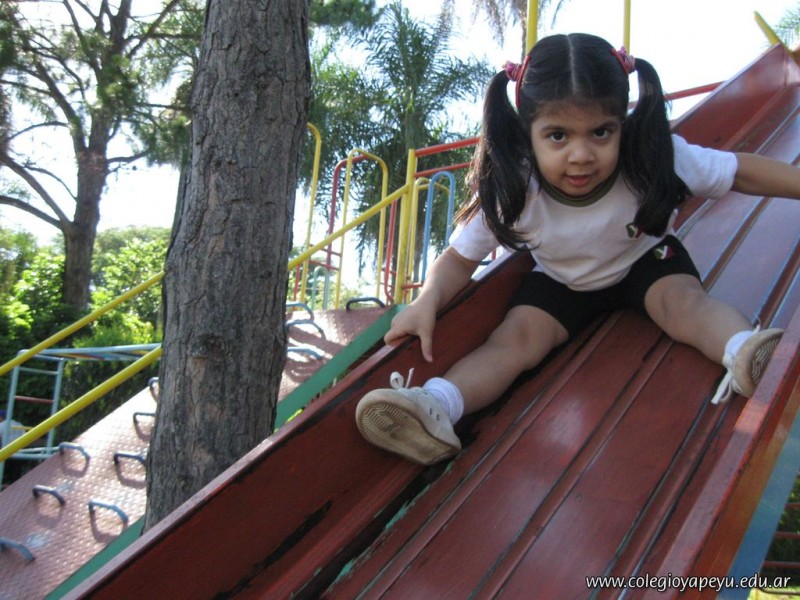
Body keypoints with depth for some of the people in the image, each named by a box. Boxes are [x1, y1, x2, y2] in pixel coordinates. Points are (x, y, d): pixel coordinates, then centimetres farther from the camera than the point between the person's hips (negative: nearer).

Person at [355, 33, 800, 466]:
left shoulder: (653, 161, -30)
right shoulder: (511, 191, -31)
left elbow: (742, 172, -18)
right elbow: (460, 258, -22)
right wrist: (428, 301, -41)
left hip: (644, 259, 2)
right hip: (562, 281, -2)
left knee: (683, 299, -28)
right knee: (518, 333, -23)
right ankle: (436, 408, -40)